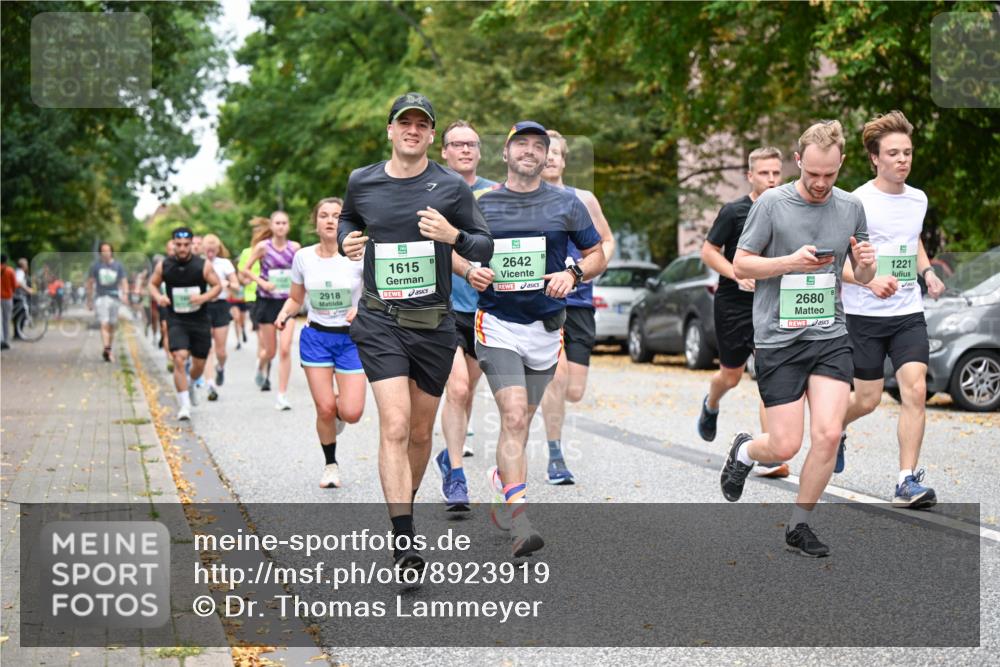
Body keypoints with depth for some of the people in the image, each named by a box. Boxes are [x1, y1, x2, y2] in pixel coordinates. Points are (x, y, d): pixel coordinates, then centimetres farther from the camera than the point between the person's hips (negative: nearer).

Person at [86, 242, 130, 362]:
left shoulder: (118, 265, 7)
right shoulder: (96, 265, 4)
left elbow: (124, 281, 6)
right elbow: (90, 283, 10)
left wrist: (125, 293, -13)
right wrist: (89, 300, 9)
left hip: (115, 297, 2)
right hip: (101, 297, -2)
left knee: (112, 325, 8)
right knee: (104, 324, -16)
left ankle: (108, 350, 18)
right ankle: (106, 349, -28)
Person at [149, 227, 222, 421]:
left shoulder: (203, 265, -6)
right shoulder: (163, 266, -2)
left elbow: (217, 286, 1)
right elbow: (153, 284, 12)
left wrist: (204, 297, -18)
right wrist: (158, 296, -10)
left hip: (200, 319, 1)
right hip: (176, 320, -1)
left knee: (199, 363, 11)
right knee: (179, 359, -18)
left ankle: (191, 384, 46)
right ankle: (184, 405, -13)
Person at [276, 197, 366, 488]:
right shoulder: (303, 257, -1)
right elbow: (296, 298, 11)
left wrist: (363, 308, -23)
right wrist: (284, 314, -9)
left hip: (351, 338, -1)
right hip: (316, 338, 2)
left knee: (352, 413, -10)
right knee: (324, 409, -5)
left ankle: (338, 411, 30)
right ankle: (330, 465, 20)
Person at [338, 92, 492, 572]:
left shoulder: (451, 187, -1)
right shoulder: (362, 182, 3)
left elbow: (486, 248, 3)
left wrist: (454, 236, -17)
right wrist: (346, 240, 3)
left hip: (435, 325, 1)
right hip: (380, 321, -1)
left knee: (421, 432, 12)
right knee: (395, 427, -16)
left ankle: (404, 508, 37)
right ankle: (403, 541, -19)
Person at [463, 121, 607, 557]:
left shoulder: (566, 205, 5)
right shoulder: (482, 205, 4)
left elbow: (597, 256, 10)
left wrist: (573, 274, -11)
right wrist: (468, 271, -8)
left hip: (546, 327, 2)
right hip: (497, 325, -2)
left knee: (521, 419, 12)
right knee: (513, 417, -16)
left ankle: (502, 484, 38)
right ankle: (520, 523, -21)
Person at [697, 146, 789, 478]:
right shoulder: (735, 211, -8)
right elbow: (708, 251, -6)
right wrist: (739, 276, -18)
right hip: (733, 304, -2)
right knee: (731, 376, 11)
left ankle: (768, 456, -11)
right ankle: (711, 405, 48)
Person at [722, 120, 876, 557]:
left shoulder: (851, 208, 7)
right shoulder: (772, 203, -5)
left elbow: (862, 276, 16)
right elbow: (740, 265, -3)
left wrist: (866, 264, -8)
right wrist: (792, 262, -18)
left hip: (831, 337, 3)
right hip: (779, 339, -3)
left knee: (828, 435, -10)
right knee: (785, 446, -4)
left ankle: (799, 527, 10)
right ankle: (743, 451, 33)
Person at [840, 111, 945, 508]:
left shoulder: (918, 200, 7)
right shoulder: (857, 203, -11)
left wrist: (927, 272, 8)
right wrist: (870, 281, -25)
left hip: (909, 313, 4)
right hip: (864, 315, -4)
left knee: (915, 389, -13)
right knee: (868, 399, 5)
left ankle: (907, 482, -9)